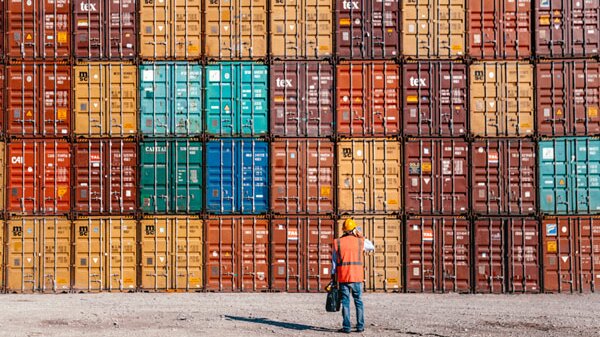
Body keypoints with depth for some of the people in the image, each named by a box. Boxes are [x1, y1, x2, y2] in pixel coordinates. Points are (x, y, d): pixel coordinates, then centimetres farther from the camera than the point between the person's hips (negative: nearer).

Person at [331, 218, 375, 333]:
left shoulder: (337, 242, 0)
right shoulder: (360, 241, 1)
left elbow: (334, 261, 1)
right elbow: (371, 247, 22)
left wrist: (333, 276, 6)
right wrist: (360, 235, 20)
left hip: (343, 277, 0)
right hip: (357, 277, 0)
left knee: (345, 302, 3)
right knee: (358, 301, 9)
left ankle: (346, 327, 1)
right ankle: (360, 326, 9)